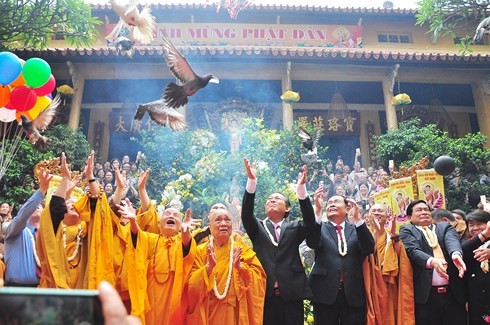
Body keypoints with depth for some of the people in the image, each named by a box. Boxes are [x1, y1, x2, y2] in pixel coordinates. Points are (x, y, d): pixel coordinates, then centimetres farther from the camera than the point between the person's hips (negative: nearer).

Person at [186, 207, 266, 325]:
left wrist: (240, 267, -24)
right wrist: (209, 267, -23)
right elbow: (192, 285, -9)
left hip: (235, 313, 0)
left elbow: (259, 279, -9)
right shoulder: (200, 251, 0)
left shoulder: (243, 250, 0)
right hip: (207, 313, 0)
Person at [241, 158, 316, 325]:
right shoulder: (258, 227, 12)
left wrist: (301, 187, -20)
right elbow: (246, 215, -6)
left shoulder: (294, 228, 12)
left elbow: (310, 221, -7)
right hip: (265, 293, 0)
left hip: (291, 292, 0)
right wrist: (252, 181, -18)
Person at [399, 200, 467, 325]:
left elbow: (452, 241, -5)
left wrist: (456, 254, -29)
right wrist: (432, 261, -30)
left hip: (454, 292, 3)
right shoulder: (407, 230, 8)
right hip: (427, 294, -2)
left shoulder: (445, 227, 15)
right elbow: (413, 250, -10)